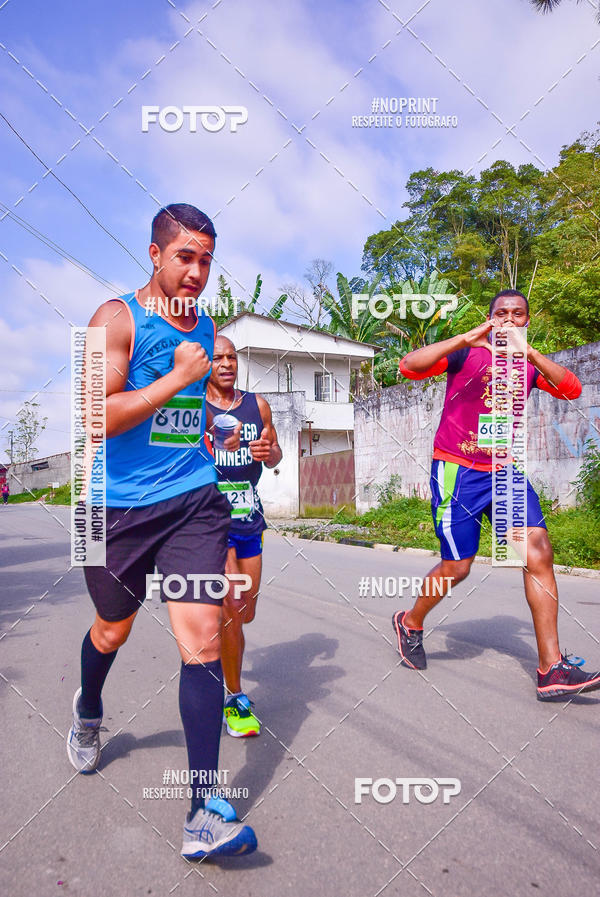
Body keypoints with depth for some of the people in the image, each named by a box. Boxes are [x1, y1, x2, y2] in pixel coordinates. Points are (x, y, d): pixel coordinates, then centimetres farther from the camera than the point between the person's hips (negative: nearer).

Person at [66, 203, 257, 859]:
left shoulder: (205, 326, 12)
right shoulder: (117, 318, -8)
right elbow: (95, 418, -20)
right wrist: (178, 378, -18)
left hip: (193, 500, 3)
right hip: (118, 505, -3)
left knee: (202, 636, -9)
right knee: (113, 630, 18)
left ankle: (205, 812, -2)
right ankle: (88, 712, 54)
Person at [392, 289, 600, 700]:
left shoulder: (529, 364, 12)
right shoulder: (466, 353, -2)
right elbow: (410, 366, -17)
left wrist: (531, 353, -21)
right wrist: (466, 339, -25)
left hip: (504, 471, 5)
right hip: (457, 470, -4)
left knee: (539, 550, -10)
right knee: (457, 567, -1)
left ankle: (552, 670, -5)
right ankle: (410, 624, 28)